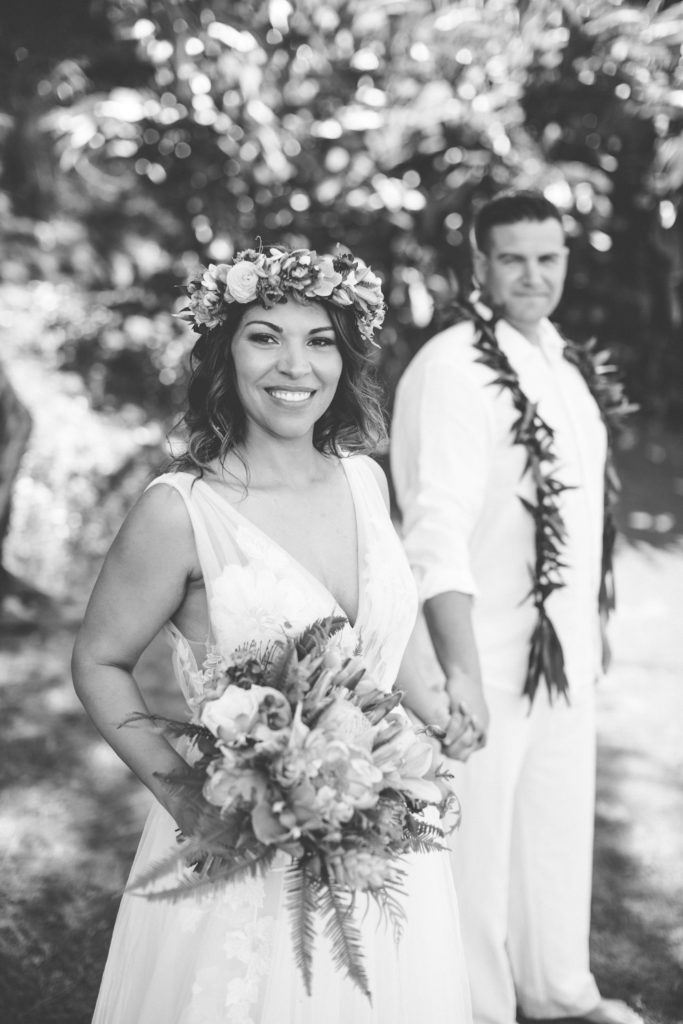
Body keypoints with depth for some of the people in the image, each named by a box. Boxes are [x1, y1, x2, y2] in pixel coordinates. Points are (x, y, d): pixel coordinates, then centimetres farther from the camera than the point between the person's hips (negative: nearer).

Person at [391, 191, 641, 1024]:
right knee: (474, 842, 7)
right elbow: (436, 533, -24)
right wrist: (460, 674, -29)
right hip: (482, 656, -8)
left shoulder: (569, 362, 8)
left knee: (562, 826, 21)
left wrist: (588, 627, 16)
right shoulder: (451, 369, -18)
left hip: (567, 644, 8)